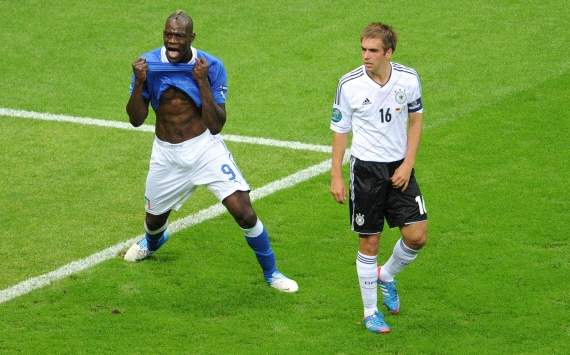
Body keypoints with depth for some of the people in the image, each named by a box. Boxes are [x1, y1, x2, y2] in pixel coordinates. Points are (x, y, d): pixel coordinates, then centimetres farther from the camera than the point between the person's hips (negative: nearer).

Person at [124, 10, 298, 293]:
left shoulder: (210, 66, -13)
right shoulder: (148, 63, -8)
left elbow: (216, 125, -18)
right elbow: (136, 119, -6)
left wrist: (203, 81, -27)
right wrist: (139, 83, -22)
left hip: (205, 149, -2)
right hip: (166, 154, 2)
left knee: (243, 211, -15)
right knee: (154, 218, 18)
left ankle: (271, 273, 5)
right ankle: (153, 241, 58)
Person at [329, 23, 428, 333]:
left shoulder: (408, 79, -7)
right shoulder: (349, 84, -12)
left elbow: (415, 120, 7)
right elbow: (340, 130, -2)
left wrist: (407, 164, -2)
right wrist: (336, 176, -3)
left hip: (399, 167, 2)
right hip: (365, 168, -2)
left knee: (417, 236, -4)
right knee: (369, 242, 2)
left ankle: (386, 276, 27)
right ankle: (370, 312, 16)